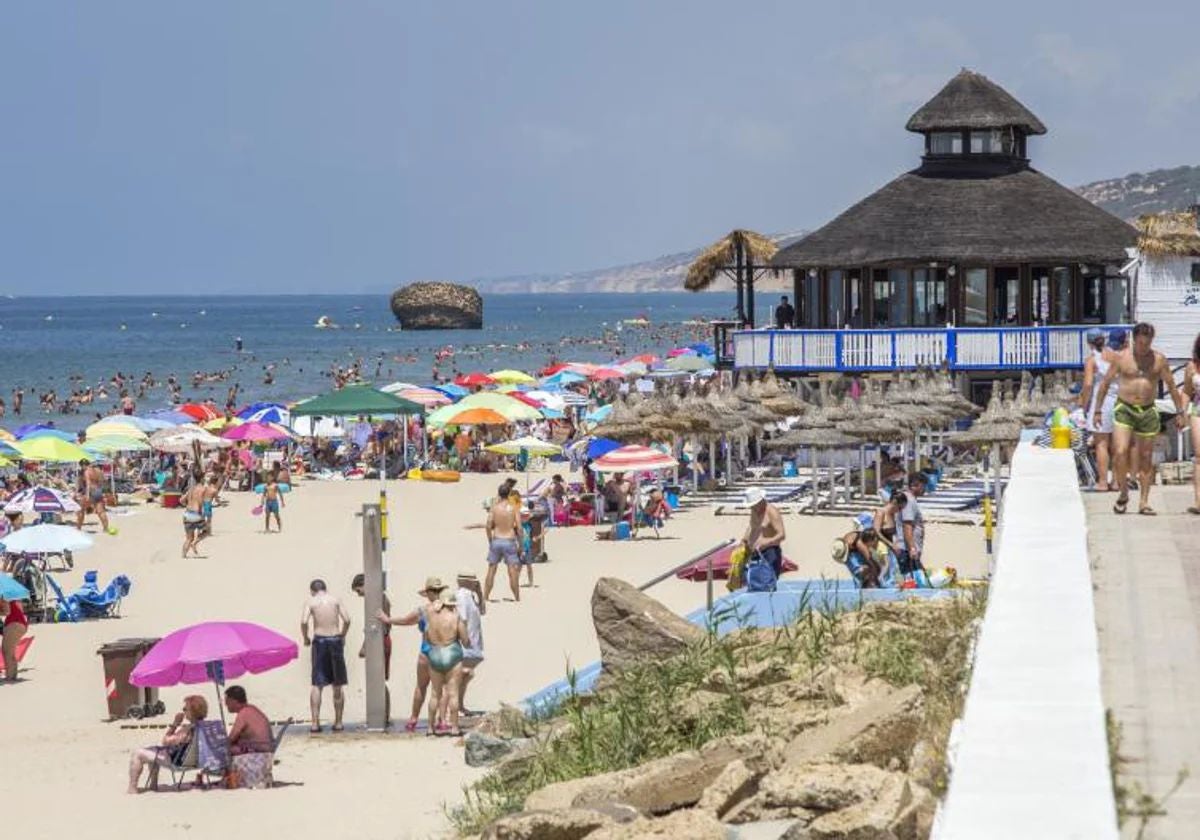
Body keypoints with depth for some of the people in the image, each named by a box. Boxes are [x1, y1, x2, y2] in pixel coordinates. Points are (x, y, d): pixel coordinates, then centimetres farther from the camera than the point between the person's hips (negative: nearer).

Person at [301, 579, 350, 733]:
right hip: (335, 640, 1)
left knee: (317, 685, 3)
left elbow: (304, 621, -13)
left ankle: (315, 723, -4)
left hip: (320, 641, -1)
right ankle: (338, 722, 13)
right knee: (337, 686, 10)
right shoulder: (336, 600, 5)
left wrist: (306, 638, 3)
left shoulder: (310, 601, 1)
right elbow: (346, 619, -4)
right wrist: (342, 636, 11)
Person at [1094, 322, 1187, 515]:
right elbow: (1105, 383, 6)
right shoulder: (1122, 358, -2)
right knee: (1121, 452, -16)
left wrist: (1180, 412, 8)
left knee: (1146, 458, 5)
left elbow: (1172, 386, 10)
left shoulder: (1159, 360, 2)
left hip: (1148, 411, 2)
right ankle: (1123, 493, 4)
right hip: (1124, 410, -2)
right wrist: (1097, 410, 4)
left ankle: (1143, 502, 11)